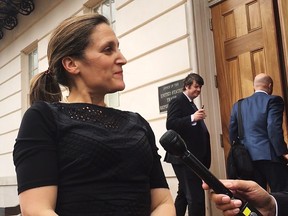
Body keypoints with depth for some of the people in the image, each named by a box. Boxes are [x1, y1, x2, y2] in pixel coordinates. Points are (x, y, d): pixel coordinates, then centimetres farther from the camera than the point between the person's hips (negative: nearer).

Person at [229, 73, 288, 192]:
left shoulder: (238, 105, 13)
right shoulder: (273, 100, -4)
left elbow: (232, 132, 13)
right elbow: (274, 129, -16)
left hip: (247, 158, 5)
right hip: (270, 156, -5)